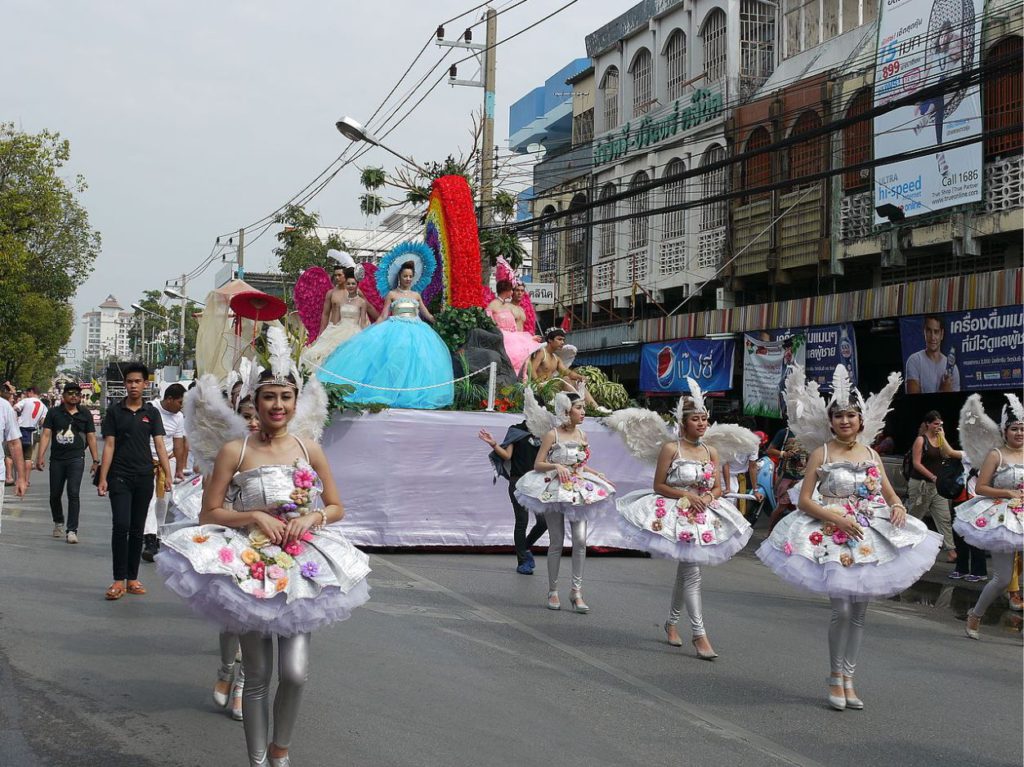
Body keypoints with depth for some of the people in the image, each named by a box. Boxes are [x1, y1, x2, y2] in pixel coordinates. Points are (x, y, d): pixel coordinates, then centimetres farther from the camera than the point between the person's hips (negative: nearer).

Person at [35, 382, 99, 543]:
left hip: (76, 459, -2)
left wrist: (96, 460, 3)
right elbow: (46, 435, 0)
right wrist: (40, 456, -10)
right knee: (55, 495, 11)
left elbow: (91, 438, 8)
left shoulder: (85, 414, 6)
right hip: (57, 459, 2)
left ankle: (72, 530, -13)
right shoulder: (53, 412, 5)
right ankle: (58, 523, 34)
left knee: (73, 494, -13)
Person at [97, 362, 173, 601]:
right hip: (120, 477, -2)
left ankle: (132, 578, 16)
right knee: (121, 526, -12)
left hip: (144, 478, 2)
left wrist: (168, 475, -10)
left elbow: (159, 445, 1)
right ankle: (119, 580, -7)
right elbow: (109, 445, 1)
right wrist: (103, 478, -6)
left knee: (137, 529, 8)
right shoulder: (114, 411, 3)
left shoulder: (152, 413, 7)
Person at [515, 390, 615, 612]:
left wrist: (598, 475, 8)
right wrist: (556, 466, -23)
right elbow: (537, 465, -7)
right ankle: (553, 591, 14)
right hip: (554, 490, -4)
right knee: (556, 542, 2)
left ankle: (577, 591, -1)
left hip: (578, 491, 4)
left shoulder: (581, 435, 9)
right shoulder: (552, 435, -7)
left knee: (580, 540, -8)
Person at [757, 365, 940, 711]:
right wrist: (837, 518, -18)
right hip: (832, 538, -4)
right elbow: (804, 501, -5)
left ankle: (848, 678, 18)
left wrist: (897, 507, -7)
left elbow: (890, 494, 17)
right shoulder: (821, 454, -1)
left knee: (859, 611, 7)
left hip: (870, 538, 4)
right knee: (841, 609, -10)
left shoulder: (872, 455, 11)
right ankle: (836, 677, 7)